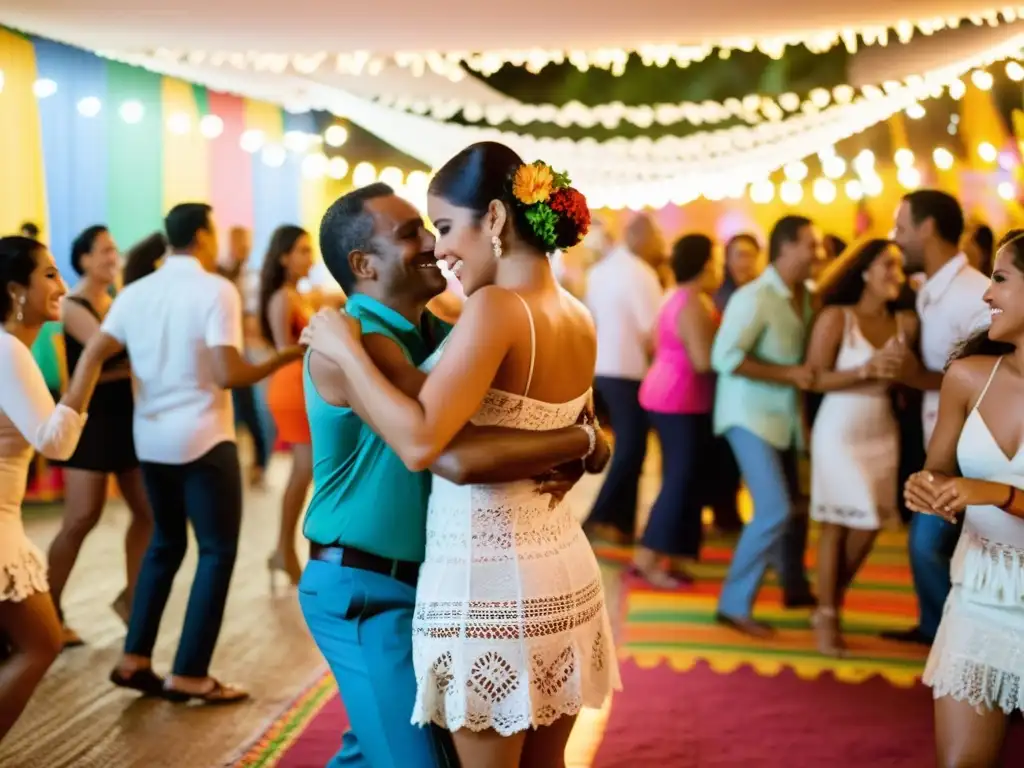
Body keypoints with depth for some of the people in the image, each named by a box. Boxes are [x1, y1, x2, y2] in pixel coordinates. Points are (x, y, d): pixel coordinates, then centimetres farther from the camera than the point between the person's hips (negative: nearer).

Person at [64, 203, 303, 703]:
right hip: (202, 439, -6)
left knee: (165, 543, 22)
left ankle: (134, 659, 20)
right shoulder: (216, 290, -11)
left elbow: (92, 357, 1)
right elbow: (228, 375, -19)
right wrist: (287, 357, -8)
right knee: (218, 551, 5)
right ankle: (189, 675, 5)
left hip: (150, 438, 7)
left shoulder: (134, 293, 7)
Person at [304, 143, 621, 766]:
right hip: (564, 568, 8)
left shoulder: (497, 307, -17)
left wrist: (347, 349, -16)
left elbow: (420, 443, -26)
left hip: (487, 579, -8)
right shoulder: (579, 319, 7)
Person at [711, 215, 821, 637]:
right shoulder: (754, 298, -19)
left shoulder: (803, 297, 5)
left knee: (796, 505, 16)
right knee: (775, 511, -14)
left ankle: (795, 587, 36)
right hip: (750, 415, -8)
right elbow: (725, 357, -25)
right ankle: (734, 603, -3)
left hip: (783, 415, 8)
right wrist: (788, 374, -25)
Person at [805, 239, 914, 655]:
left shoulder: (906, 323, 2)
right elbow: (816, 378, -14)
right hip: (840, 431, -4)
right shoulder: (836, 317, -8)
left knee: (869, 525, 8)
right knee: (837, 524, 0)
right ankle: (827, 617, 13)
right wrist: (867, 371, -22)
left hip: (883, 432, 5)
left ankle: (832, 604, 29)